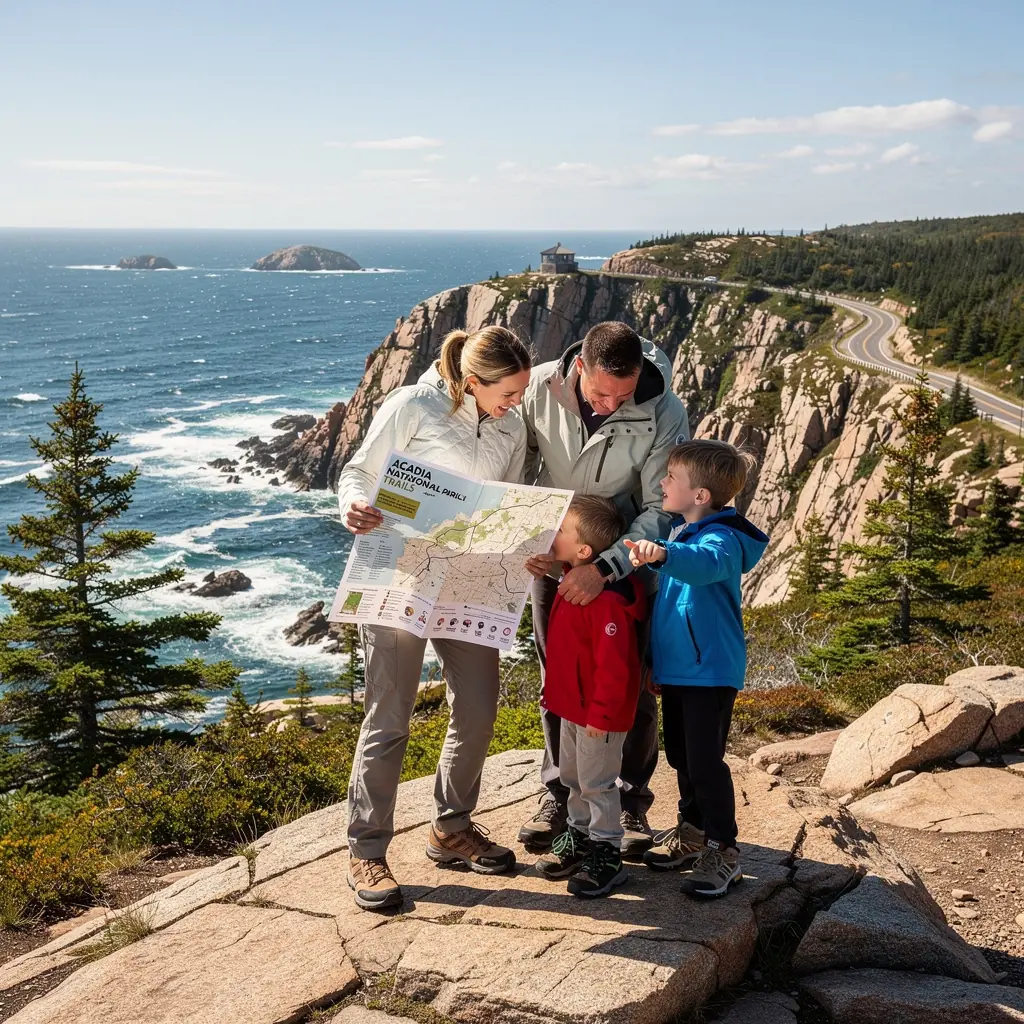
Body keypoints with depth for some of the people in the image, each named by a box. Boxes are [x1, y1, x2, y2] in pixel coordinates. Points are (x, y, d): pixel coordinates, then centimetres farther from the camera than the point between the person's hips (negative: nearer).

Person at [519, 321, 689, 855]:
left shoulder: (664, 414, -27)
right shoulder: (540, 388, -22)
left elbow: (662, 510, -24)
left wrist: (605, 567, -35)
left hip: (626, 556, -1)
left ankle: (630, 800, 21)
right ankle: (559, 792, 27)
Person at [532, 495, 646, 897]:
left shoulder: (607, 600, -28)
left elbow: (613, 663, -28)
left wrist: (601, 713, -23)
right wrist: (554, 693, 22)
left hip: (600, 713, -10)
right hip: (572, 705, 10)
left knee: (597, 782, 3)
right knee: (572, 776, 20)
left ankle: (606, 854, 16)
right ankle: (578, 837, 36)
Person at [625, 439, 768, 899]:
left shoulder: (721, 539, -18)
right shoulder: (679, 532, 11)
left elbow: (704, 563, -43)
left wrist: (662, 554, -63)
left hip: (711, 669, -9)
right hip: (675, 666, 9)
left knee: (705, 761, -5)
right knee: (681, 756, 17)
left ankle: (723, 851, 8)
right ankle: (692, 833, 33)